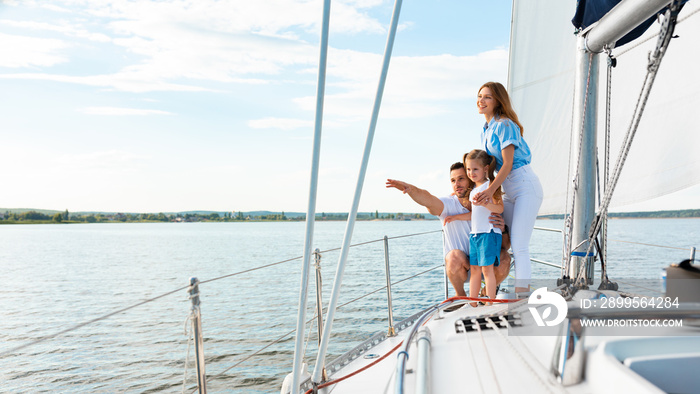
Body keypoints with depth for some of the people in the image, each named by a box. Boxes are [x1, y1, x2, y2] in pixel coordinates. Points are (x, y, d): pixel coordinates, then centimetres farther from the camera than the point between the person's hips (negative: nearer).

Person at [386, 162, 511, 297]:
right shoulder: (449, 204, -12)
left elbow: (506, 245, -4)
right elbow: (427, 199, -37)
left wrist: (502, 228, -26)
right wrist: (409, 188, -57)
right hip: (459, 265, -2)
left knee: (504, 258, -26)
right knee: (455, 256, -34)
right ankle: (461, 295, -4)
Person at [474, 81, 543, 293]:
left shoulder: (505, 125, -11)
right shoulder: (486, 130, 14)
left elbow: (507, 164, -17)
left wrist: (491, 189, -28)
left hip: (525, 186, -9)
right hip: (509, 191, 9)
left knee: (519, 244, -14)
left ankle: (521, 292, -12)